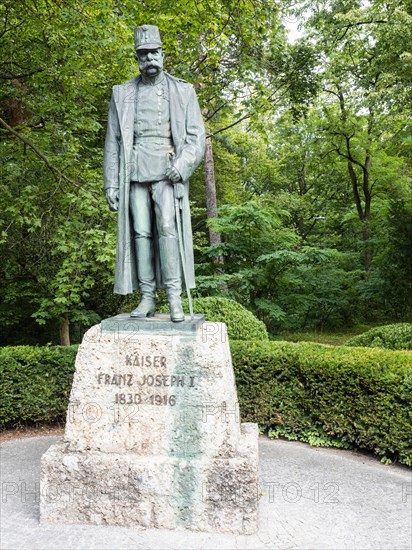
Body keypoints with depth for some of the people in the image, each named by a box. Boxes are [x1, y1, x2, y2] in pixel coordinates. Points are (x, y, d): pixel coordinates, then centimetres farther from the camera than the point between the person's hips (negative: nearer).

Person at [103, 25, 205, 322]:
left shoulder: (183, 91, 11)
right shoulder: (122, 94, 16)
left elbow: (196, 137, 5)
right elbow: (113, 142, 13)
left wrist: (182, 164, -14)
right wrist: (111, 183, 4)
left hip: (167, 173, -2)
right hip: (135, 174, 2)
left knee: (167, 227, -15)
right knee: (141, 233, -2)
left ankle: (175, 298, -13)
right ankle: (147, 298, 2)